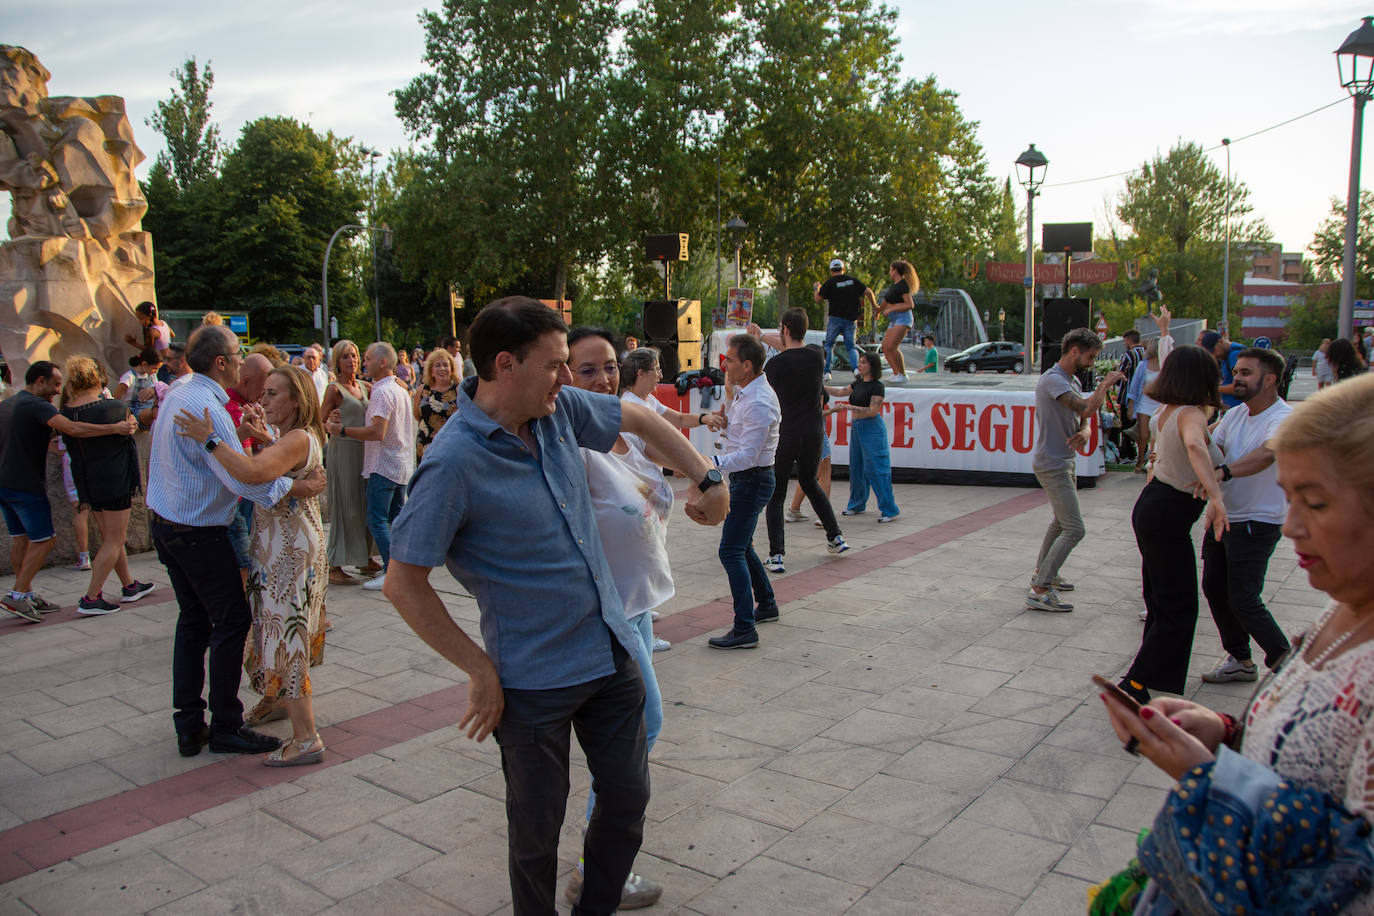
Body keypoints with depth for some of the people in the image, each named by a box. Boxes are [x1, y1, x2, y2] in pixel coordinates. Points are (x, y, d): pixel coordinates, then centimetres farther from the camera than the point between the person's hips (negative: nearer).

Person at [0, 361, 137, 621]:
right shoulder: (36, 405, -15)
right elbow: (72, 428, -30)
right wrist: (115, 428, -28)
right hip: (26, 485, -9)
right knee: (44, 539, -2)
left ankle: (27, 596, 17)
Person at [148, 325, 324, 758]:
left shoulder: (177, 395, 8)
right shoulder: (206, 408, -22)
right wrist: (300, 487, -20)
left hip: (165, 524, 10)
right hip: (200, 533, -10)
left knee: (193, 619, 15)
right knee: (231, 620, -1)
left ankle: (189, 726, 20)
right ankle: (225, 727, 7)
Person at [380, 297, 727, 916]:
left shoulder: (559, 408, -3)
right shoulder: (453, 463, -22)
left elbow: (642, 421, 16)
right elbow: (403, 584, -17)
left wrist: (706, 480, 11)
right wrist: (481, 670, -14)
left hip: (611, 654, 6)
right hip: (534, 678, -6)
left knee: (627, 797, 16)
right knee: (537, 828, 10)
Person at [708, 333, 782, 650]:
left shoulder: (759, 404, -23)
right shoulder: (743, 392, 9)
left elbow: (747, 455, -29)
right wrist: (724, 418, 4)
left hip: (752, 481, -11)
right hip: (744, 479, 11)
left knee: (731, 551, -12)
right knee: (742, 547, 21)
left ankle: (744, 629, -11)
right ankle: (766, 605, 37)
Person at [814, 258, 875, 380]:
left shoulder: (830, 283, -2)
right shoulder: (853, 280, 7)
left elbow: (818, 299, -3)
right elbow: (868, 292, 1)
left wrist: (817, 288, 16)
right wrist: (874, 305, 17)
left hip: (835, 318, -2)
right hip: (850, 319, 2)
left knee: (829, 345, 9)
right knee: (850, 346, 9)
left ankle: (827, 372, -3)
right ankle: (856, 367, -16)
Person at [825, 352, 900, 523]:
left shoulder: (877, 386, -11)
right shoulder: (859, 383, 12)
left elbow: (872, 411, -18)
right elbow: (841, 392, 24)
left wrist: (849, 407, -19)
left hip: (871, 429, -8)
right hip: (856, 428, 8)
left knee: (875, 469, -9)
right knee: (856, 468, 12)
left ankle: (889, 510, -4)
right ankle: (857, 505, 24)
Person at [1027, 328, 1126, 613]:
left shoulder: (1073, 381, 13)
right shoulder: (1053, 380, -20)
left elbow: (1084, 417, 13)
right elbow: (1088, 409, -31)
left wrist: (1083, 432, -11)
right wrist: (1105, 384, -15)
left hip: (1064, 463, 11)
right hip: (1051, 465, -11)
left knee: (1061, 521, 25)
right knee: (1074, 529, -14)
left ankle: (1042, 572, 40)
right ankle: (1039, 591, -13)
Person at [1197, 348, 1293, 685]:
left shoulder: (1283, 419, -18)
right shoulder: (1235, 414, 8)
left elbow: (1266, 454, -37)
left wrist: (1222, 472, -52)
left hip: (1257, 523, -8)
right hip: (1223, 516, 8)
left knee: (1244, 600, -7)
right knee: (1214, 588, 12)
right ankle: (1240, 659, 28)